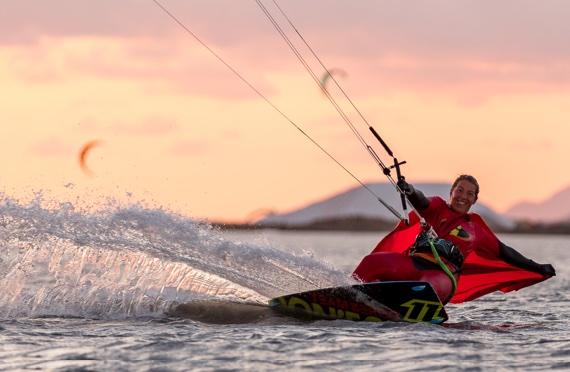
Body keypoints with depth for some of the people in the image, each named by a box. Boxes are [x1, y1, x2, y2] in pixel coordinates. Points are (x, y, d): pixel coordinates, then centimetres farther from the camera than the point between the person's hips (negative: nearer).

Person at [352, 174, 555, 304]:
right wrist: (410, 191, -32)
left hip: (443, 273, 0)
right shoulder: (438, 207, 18)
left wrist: (536, 268, 32)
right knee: (371, 262, -29)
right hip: (413, 262, 0)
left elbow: (503, 252, 34)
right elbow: (421, 202, -6)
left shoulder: (476, 227, 25)